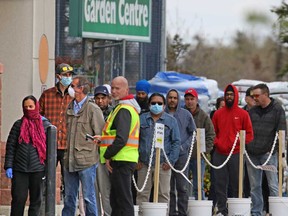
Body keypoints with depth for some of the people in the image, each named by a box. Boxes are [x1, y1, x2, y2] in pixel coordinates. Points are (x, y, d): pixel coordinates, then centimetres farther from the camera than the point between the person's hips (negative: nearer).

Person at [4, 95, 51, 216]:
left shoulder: (45, 125, 5)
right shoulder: (18, 125, 7)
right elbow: (10, 147, 6)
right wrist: (8, 166, -2)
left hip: (38, 169, 0)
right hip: (19, 170, 0)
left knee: (36, 200, 6)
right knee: (18, 199, -3)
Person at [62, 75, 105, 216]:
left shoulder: (93, 109, -8)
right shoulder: (70, 108, 13)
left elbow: (100, 135, -7)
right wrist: (67, 154, 15)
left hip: (87, 161, -7)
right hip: (70, 161, 7)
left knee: (88, 196, -2)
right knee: (69, 196, 11)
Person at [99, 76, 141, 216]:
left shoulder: (124, 110, -14)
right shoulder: (130, 108, 19)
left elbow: (121, 139, -22)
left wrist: (107, 155, -14)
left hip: (121, 161, -11)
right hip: (126, 160, 11)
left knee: (123, 200, -10)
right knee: (116, 200, 17)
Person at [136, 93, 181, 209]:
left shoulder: (171, 120, 6)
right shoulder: (142, 119, 8)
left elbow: (176, 142, 4)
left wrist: (171, 161, -5)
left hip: (163, 164, -1)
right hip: (144, 164, 1)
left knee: (164, 194, 0)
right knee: (142, 194, 3)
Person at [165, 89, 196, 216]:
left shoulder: (185, 114, 3)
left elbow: (193, 133, 8)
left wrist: (184, 146, -3)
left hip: (181, 154, 0)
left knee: (182, 187, -2)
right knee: (169, 187, 5)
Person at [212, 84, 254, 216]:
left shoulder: (242, 114, 3)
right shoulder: (218, 113, 11)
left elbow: (249, 134, 3)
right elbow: (213, 132, 14)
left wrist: (238, 142, -10)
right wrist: (216, 142, -4)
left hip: (236, 154, -2)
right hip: (219, 154, 2)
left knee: (236, 184, 0)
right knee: (220, 184, 1)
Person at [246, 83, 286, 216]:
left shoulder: (277, 110, 0)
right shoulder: (252, 111, 15)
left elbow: (281, 132, -4)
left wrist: (274, 149, -11)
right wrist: (245, 147, 6)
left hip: (268, 153, -5)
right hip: (252, 154, 5)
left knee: (273, 184, -6)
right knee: (254, 186, 7)